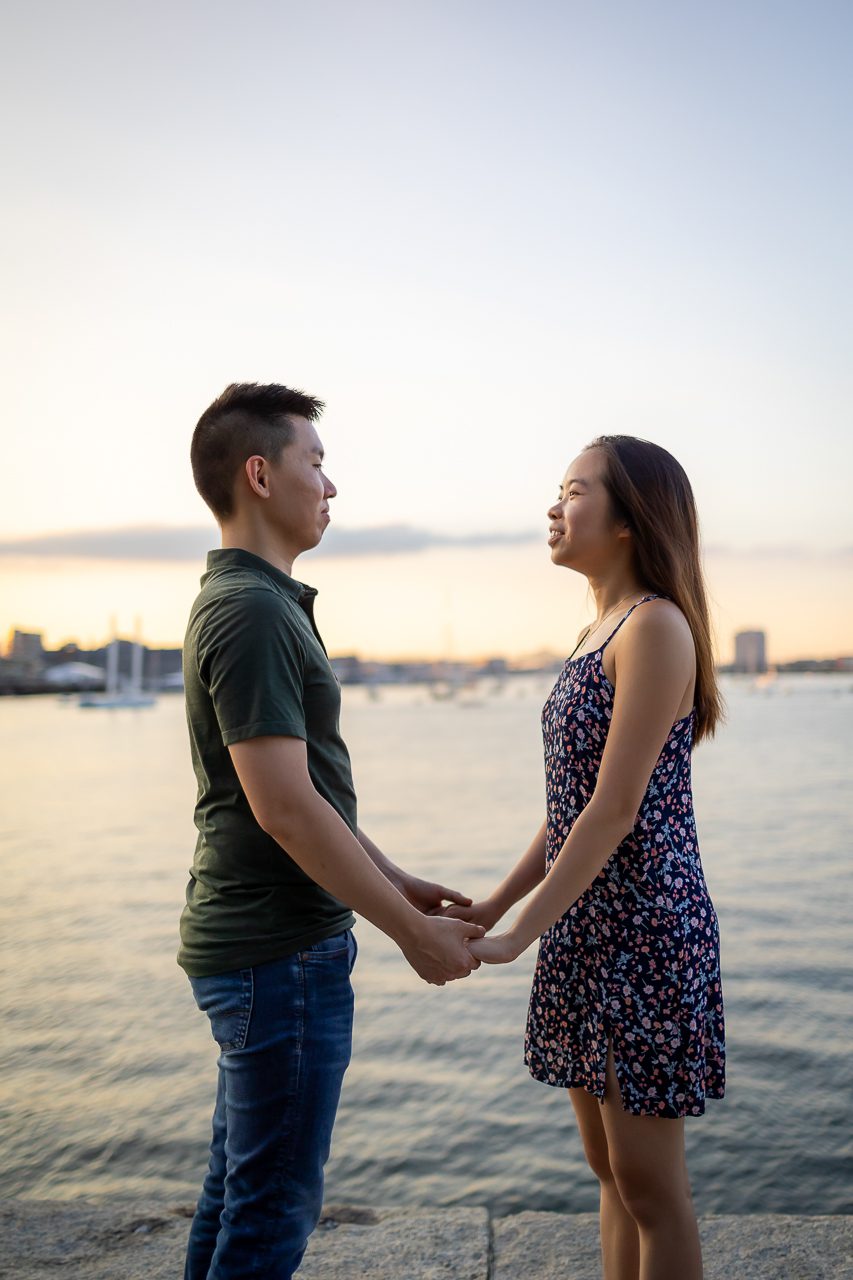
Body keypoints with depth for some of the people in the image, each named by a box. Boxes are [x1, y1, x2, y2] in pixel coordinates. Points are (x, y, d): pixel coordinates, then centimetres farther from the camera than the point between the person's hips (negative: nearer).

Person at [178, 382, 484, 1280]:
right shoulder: (254, 611, -19)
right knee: (273, 1206, 3)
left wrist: (398, 882, 18)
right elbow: (284, 808, -24)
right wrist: (413, 932, -17)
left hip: (248, 945, 10)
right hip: (281, 953, -10)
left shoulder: (246, 602, 13)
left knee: (237, 1191, 19)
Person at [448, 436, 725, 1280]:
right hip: (584, 930, 9)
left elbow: (616, 809, -19)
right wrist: (495, 904, 13)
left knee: (650, 1185, 4)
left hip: (645, 927, -9)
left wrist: (521, 934, -17)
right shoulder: (596, 635, 13)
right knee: (609, 1172, 18)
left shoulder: (656, 626, -15)